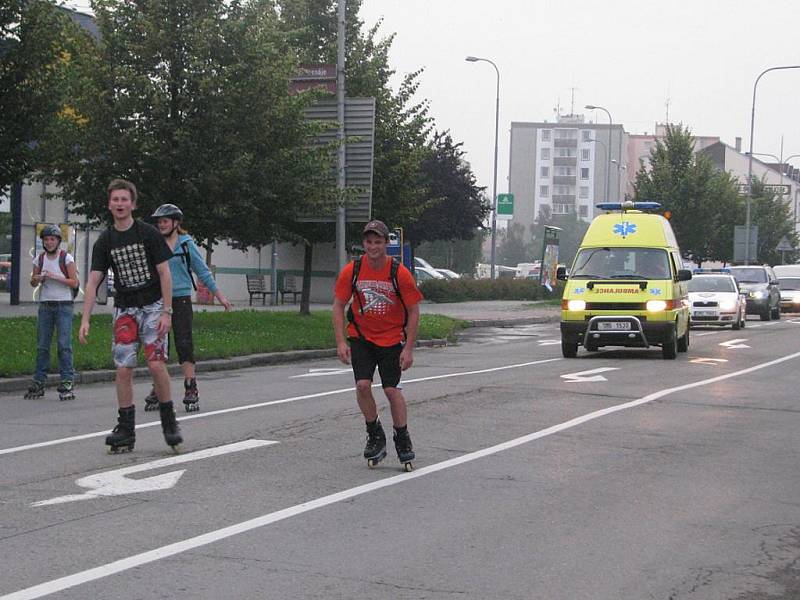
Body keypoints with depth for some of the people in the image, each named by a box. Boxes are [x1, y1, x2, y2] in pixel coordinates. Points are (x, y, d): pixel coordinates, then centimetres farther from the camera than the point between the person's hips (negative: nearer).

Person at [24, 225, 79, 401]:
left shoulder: (66, 258, -2)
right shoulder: (39, 259, 10)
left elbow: (74, 283, -6)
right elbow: (33, 282, 12)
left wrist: (55, 277, -16)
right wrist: (37, 279, -11)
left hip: (64, 305, -4)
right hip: (45, 305, 4)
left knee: (64, 344, -9)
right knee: (42, 345, 3)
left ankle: (67, 381, -7)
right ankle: (39, 381, 6)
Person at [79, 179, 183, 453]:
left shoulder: (149, 234, -6)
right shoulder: (105, 241, 3)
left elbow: (165, 273, -6)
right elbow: (93, 282, 1)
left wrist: (166, 312, -13)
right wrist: (85, 319, -8)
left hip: (153, 306, -3)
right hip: (124, 309, 3)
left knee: (156, 364, -15)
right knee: (123, 369, -3)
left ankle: (169, 420, 3)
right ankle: (126, 430, 5)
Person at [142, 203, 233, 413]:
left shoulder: (187, 244, 2)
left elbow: (203, 272, 6)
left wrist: (219, 295, 3)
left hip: (181, 300, -3)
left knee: (184, 344, -7)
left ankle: (191, 391, -3)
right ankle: (157, 390, 10)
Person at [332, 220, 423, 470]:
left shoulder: (400, 273, -14)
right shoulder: (351, 271, -10)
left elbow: (413, 311, -8)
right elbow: (338, 305, 0)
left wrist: (409, 348, -11)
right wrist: (341, 342, -8)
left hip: (392, 339, -1)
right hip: (361, 337, 2)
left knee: (392, 389, -5)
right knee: (363, 385, -13)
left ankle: (403, 440, 15)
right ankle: (375, 435, 8)